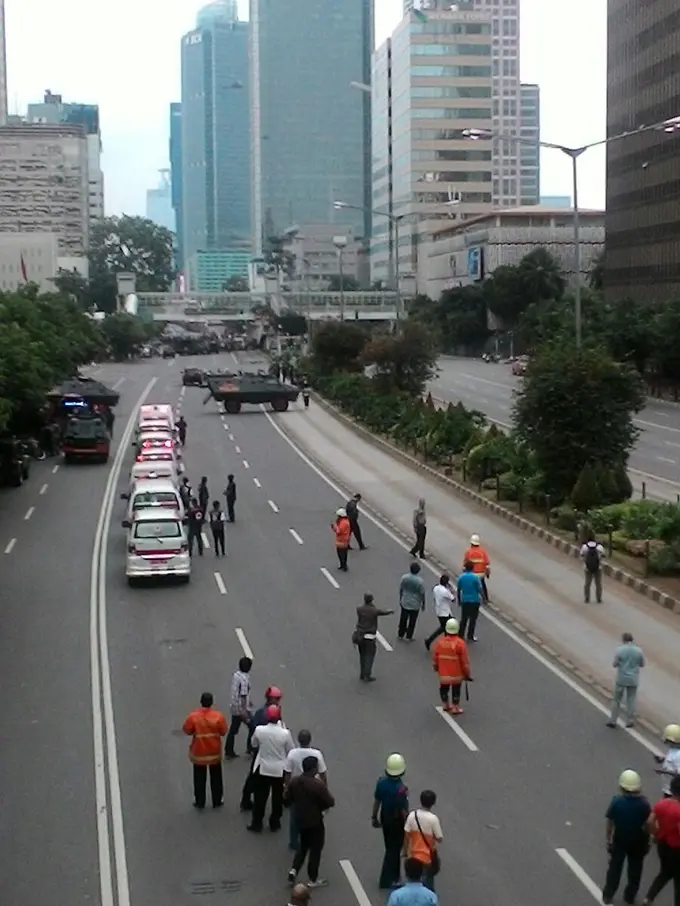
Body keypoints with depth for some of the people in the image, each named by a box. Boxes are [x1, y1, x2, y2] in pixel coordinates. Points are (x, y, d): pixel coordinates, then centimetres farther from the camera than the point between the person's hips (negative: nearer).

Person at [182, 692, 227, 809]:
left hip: (199, 752, -1)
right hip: (215, 752, 1)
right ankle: (217, 801, 25)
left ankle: (200, 802, 21)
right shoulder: (218, 716, -16)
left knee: (199, 778, 14)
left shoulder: (193, 716, -18)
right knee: (216, 778, 17)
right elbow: (223, 732, -6)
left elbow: (187, 730, -6)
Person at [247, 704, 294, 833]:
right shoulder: (285, 733, -20)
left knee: (260, 797, 14)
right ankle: (275, 823, 29)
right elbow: (291, 750, -6)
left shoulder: (259, 730, -17)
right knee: (278, 798, 18)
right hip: (280, 770, 0)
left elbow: (253, 744, 3)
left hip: (262, 769, 0)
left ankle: (257, 824, 22)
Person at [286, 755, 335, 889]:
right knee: (316, 848, 10)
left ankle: (294, 870, 11)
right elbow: (330, 802, -18)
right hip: (314, 821, -6)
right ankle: (313, 879, 19)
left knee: (303, 845, 25)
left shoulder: (294, 781, -6)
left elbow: (289, 798, 7)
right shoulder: (318, 784, -24)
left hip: (300, 819, 6)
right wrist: (320, 804, 2)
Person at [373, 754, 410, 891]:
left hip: (385, 818, 6)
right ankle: (387, 880, 16)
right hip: (397, 821, -6)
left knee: (390, 847, 22)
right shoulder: (401, 789, -31)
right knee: (394, 849, 9)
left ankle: (394, 875, 38)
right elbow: (404, 811, -23)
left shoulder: (381, 782, -12)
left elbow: (377, 801, 0)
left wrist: (374, 817, 14)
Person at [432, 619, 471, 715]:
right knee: (456, 689, 12)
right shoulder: (460, 643, -18)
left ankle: (445, 705, 34)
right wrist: (467, 674, -2)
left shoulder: (439, 641, -9)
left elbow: (434, 657, 1)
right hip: (457, 674, -3)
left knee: (444, 688, 20)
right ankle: (455, 707, 20)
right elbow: (465, 661, -14)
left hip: (443, 673, 3)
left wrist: (435, 667, 20)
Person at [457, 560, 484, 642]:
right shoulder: (475, 577, -15)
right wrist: (483, 598, 0)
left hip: (464, 601, 4)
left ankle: (461, 635, 17)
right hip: (474, 601, -3)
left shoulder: (461, 577, -3)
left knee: (464, 619, 15)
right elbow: (480, 589, -12)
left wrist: (459, 600, 17)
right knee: (473, 619, 8)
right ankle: (470, 636, 12)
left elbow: (458, 589, 4)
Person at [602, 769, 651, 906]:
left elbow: (609, 823, -12)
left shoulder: (616, 802, -19)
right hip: (638, 842, 0)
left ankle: (608, 895, 24)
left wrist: (608, 839, 1)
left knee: (615, 868, 17)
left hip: (619, 840, 0)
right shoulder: (644, 804, -19)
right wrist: (646, 840, 3)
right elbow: (648, 824, -12)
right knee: (635, 869, 18)